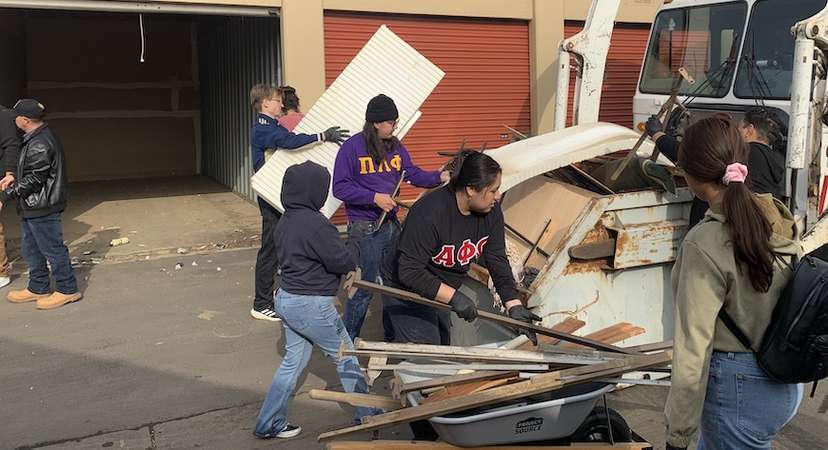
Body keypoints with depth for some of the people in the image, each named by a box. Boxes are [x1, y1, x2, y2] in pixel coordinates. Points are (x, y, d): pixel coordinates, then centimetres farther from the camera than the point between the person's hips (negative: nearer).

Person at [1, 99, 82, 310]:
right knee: (30, 249, 18)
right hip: (32, 207, 11)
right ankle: (38, 288, 30)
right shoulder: (42, 137, 11)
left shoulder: (39, 144, -22)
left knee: (52, 248, 0)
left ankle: (67, 290, 11)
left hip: (42, 208, -11)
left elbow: (33, 179, -23)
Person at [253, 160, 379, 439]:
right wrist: (353, 263, 5)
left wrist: (346, 266, 5)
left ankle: (269, 423, 22)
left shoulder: (285, 222, 6)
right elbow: (341, 260, -20)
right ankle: (367, 413, 25)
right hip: (311, 306, -9)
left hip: (286, 298, 9)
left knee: (294, 360, 18)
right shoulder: (315, 224, -23)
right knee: (346, 356, 9)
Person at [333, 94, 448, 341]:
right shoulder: (352, 147, -11)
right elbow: (340, 188, -13)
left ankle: (392, 336, 32)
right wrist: (374, 197, -20)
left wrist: (439, 176, -12)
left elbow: (414, 174, 5)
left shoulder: (396, 147, 8)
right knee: (363, 287, -1)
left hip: (392, 225, 7)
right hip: (365, 229, -7)